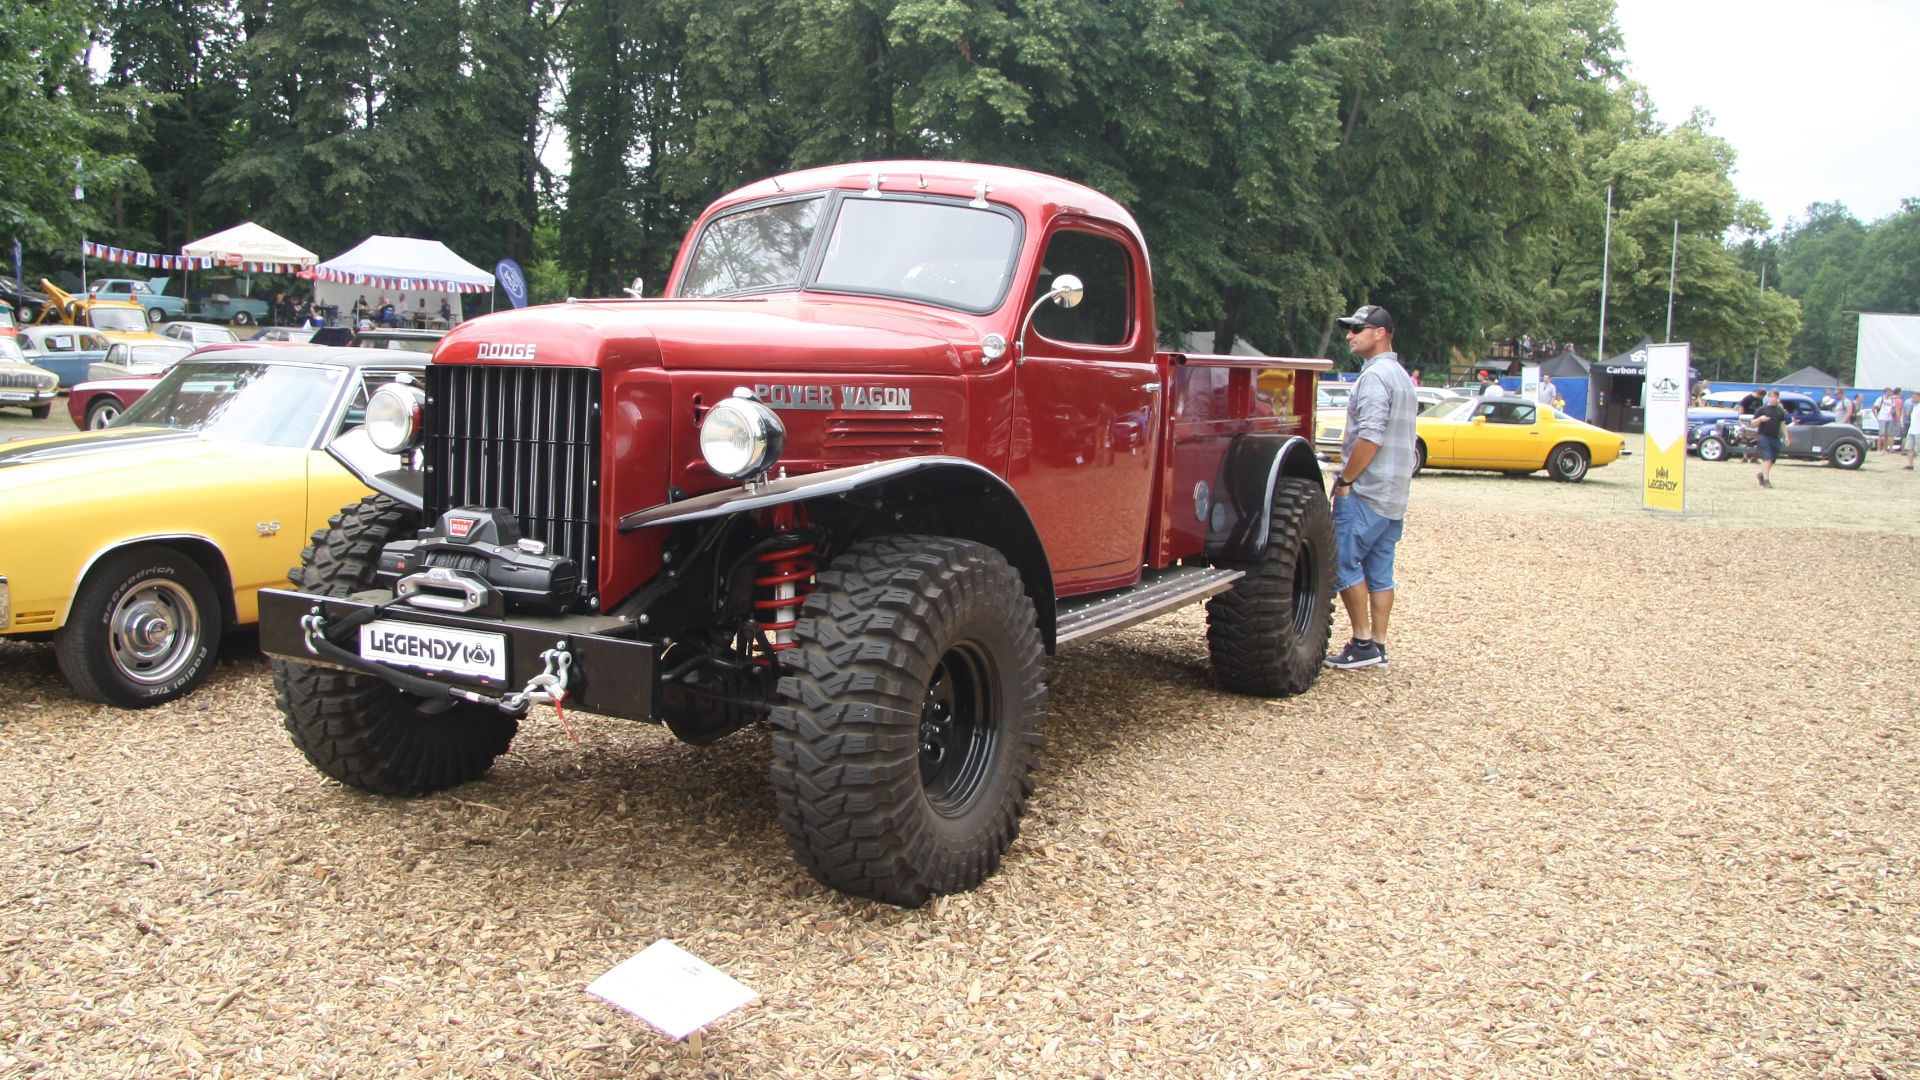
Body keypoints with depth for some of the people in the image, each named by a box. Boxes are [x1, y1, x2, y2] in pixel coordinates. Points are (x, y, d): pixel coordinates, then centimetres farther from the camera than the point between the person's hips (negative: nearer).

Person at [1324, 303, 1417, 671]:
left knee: (1345, 563, -4)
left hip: (1366, 492, -10)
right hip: (1394, 495, 10)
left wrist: (1345, 479, -15)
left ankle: (1363, 644, -3)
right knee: (1380, 571, 10)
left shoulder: (1375, 376, -14)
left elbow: (1370, 437, -24)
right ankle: (1378, 646, 13)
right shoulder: (1401, 376, 18)